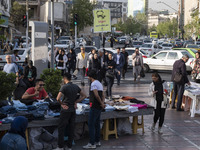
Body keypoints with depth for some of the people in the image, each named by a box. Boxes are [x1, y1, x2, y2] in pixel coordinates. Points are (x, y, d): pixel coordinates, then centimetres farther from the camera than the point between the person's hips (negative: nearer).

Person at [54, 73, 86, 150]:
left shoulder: (64, 87, -13)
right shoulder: (76, 86, 6)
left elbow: (58, 98, -24)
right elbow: (84, 96, 12)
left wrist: (62, 104, -7)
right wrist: (75, 102, 6)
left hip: (65, 110, -6)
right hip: (73, 110, 6)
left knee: (61, 128, 1)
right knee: (71, 128, 9)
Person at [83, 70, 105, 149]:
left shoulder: (94, 84, -14)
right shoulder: (99, 83, 17)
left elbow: (96, 95, -24)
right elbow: (103, 96, 15)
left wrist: (101, 103, -14)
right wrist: (103, 103, 0)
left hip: (94, 107, -10)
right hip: (99, 107, 10)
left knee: (91, 125, -7)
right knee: (97, 124, 15)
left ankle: (92, 143, -7)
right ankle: (97, 141, 21)